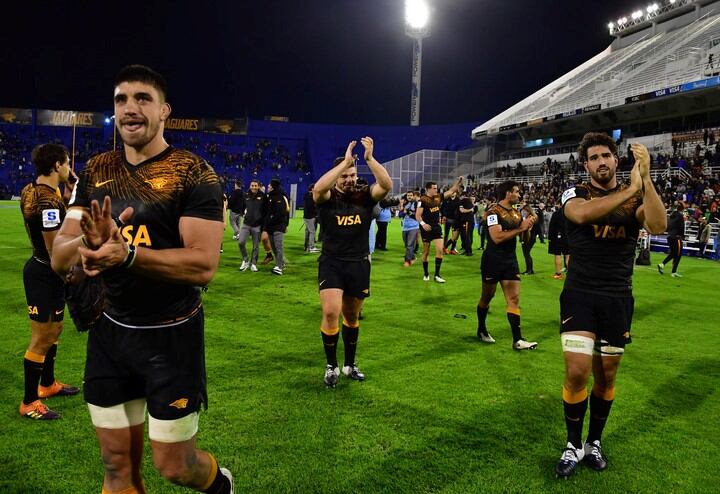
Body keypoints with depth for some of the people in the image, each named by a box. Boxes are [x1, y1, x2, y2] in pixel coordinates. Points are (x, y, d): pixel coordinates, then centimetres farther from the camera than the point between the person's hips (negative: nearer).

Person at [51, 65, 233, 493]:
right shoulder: (96, 172, 5)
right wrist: (88, 241, -23)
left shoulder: (194, 174, -12)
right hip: (109, 332, 5)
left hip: (171, 335, -5)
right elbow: (59, 257, 0)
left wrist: (127, 252, -34)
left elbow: (203, 265, -22)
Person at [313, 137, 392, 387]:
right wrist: (345, 161, -31)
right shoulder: (328, 197, -6)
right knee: (331, 312, -17)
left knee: (352, 316, 15)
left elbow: (387, 185, -18)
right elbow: (318, 188, -30)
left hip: (359, 265, 3)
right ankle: (331, 366, 4)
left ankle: (350, 364, 32)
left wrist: (369, 158, -26)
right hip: (331, 263, -2)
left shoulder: (365, 195, 0)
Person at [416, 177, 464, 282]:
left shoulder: (438, 197, 4)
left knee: (440, 250, -6)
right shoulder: (423, 200, -13)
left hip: (437, 227, 5)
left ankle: (437, 275, 0)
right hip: (426, 228, -5)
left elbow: (451, 191, 10)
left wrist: (458, 181, -2)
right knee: (426, 252, 6)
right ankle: (426, 273, 22)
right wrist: (423, 223, -33)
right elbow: (417, 215, -16)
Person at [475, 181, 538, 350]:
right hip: (493, 260, -6)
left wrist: (528, 225, -3)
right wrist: (520, 228, -21)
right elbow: (497, 237, -25)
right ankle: (481, 330, 30)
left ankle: (517, 340, -2)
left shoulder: (516, 213, 9)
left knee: (514, 299, -1)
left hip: (510, 260, 6)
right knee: (487, 297, 10)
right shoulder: (494, 211, -14)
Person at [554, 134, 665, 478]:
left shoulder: (636, 198, 4)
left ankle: (594, 442, 31)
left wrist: (646, 178, -25)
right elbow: (581, 214, -27)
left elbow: (658, 226, -18)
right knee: (577, 372, -11)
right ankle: (574, 445, 11)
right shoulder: (575, 193, -1)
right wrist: (631, 188, -24)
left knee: (606, 376, 11)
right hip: (580, 295, -2)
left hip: (618, 299, 2)